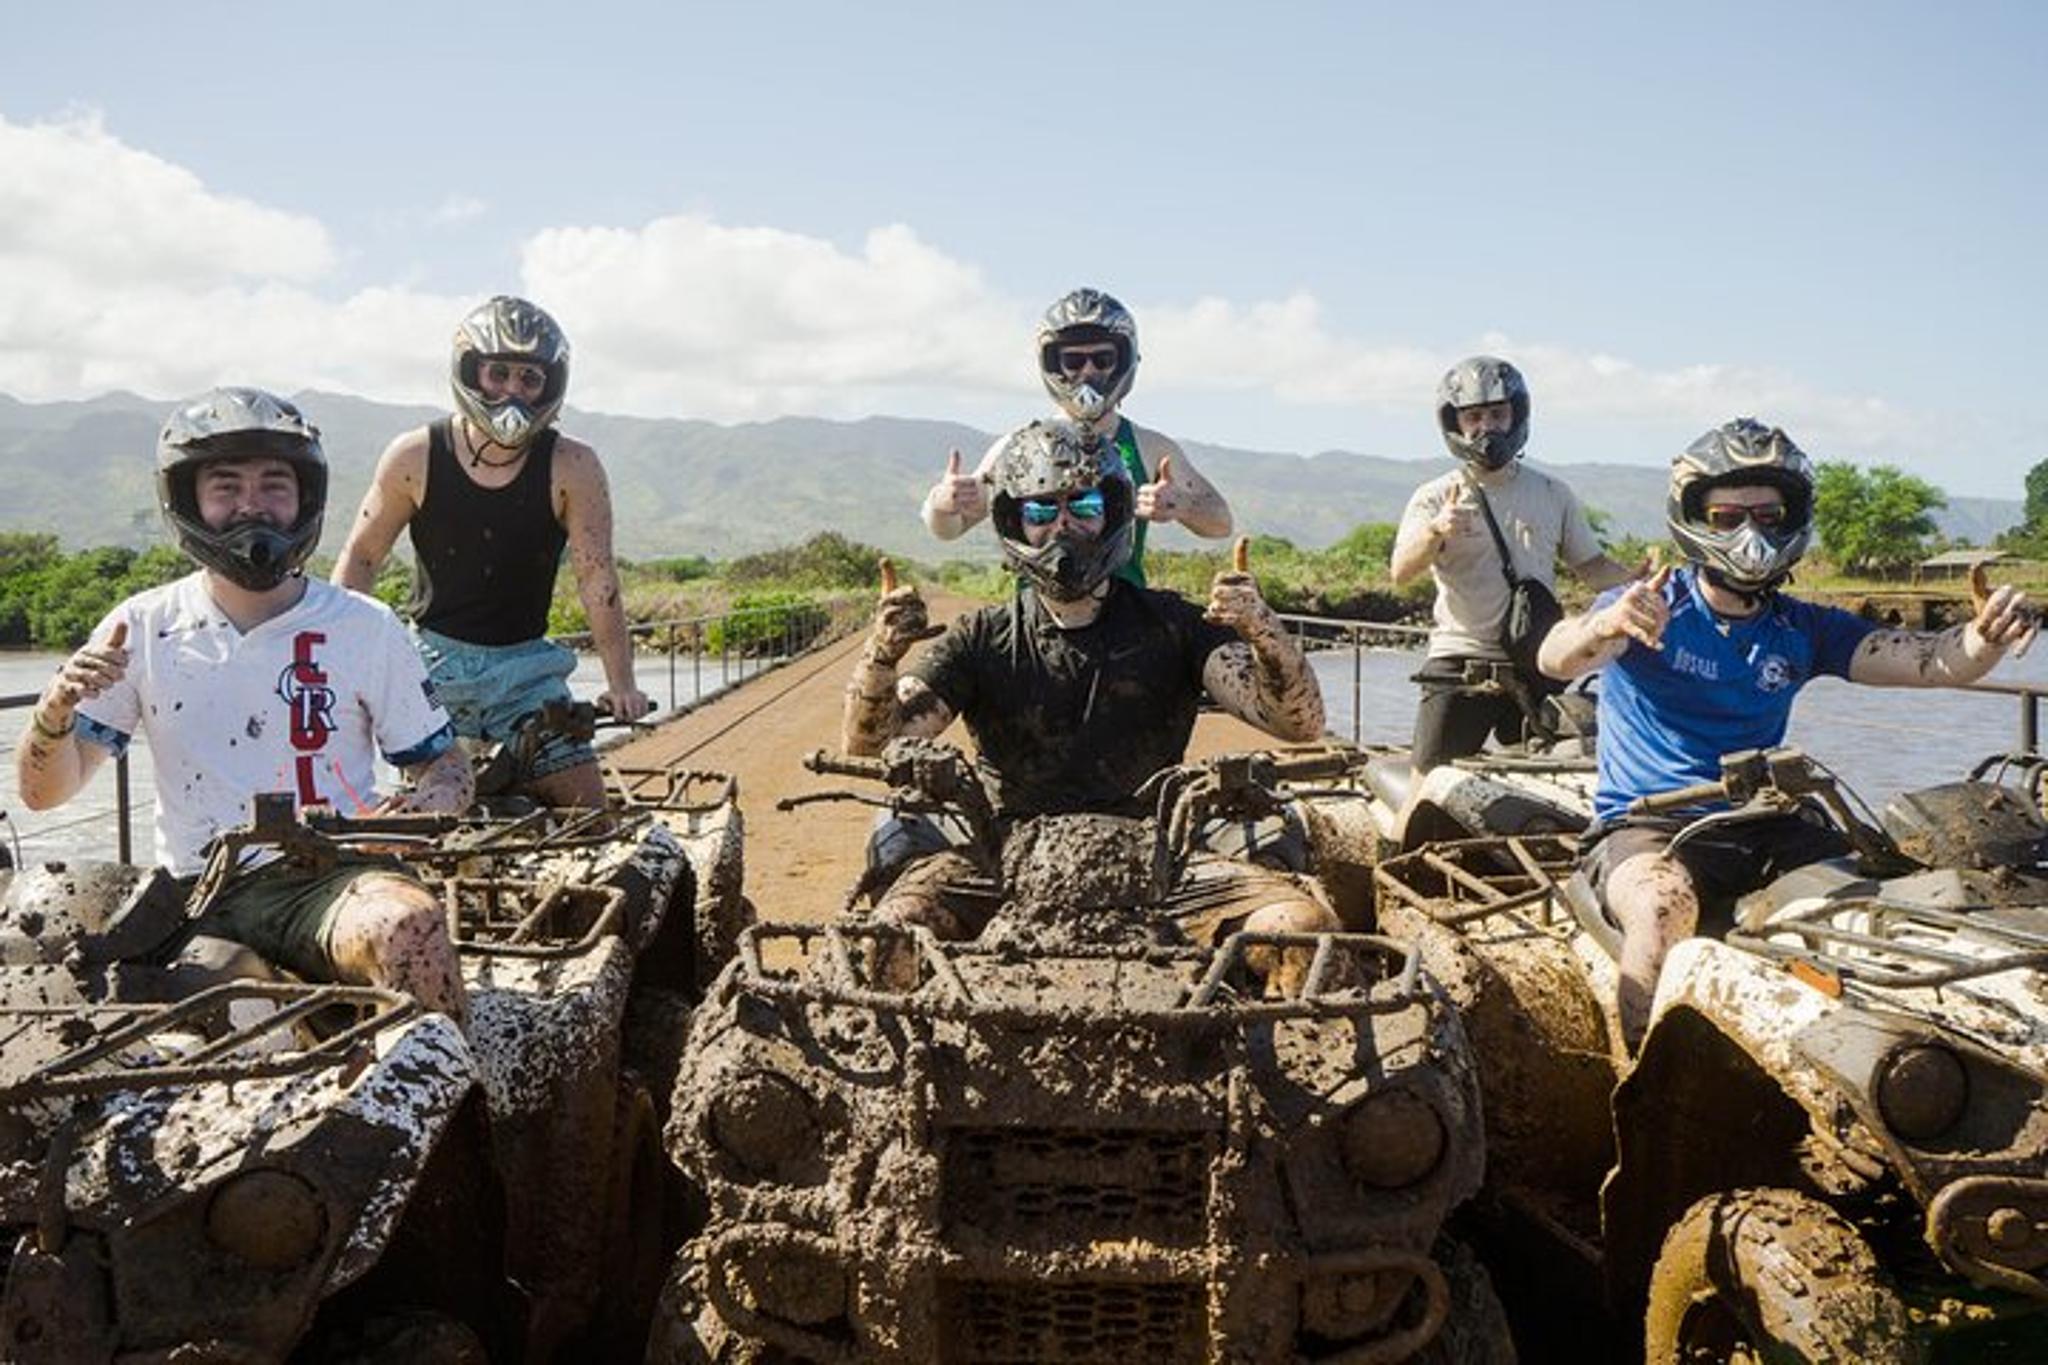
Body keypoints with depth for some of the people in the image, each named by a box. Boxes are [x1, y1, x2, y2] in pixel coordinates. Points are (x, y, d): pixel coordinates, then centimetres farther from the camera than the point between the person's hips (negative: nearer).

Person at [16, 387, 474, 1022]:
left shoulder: (366, 629, 6)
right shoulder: (143, 629, 10)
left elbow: (446, 768, 10)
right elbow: (45, 791, 10)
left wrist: (419, 809, -13)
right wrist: (55, 709, -11)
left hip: (331, 881, -2)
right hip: (196, 901, 2)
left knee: (408, 923, -36)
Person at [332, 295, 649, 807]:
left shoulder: (572, 468, -8)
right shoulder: (415, 456, -5)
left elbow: (596, 577, -11)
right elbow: (361, 557, 3)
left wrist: (621, 683, -18)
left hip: (525, 666, 0)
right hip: (433, 661, 0)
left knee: (587, 810, -6)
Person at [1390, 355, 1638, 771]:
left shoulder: (1552, 494, 11)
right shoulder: (1435, 498, 2)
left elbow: (1591, 566, 14)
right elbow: (1401, 573, -12)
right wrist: (1436, 532, -31)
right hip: (1459, 664, -3)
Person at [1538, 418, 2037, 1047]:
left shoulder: (1803, 630, 12)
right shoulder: (1650, 609, -1)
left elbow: (1934, 661, 0)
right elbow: (1555, 659, -21)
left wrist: (1987, 635, -24)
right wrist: (1606, 624, -45)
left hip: (1765, 828, 4)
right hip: (1647, 827, -4)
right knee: (1664, 910, -35)